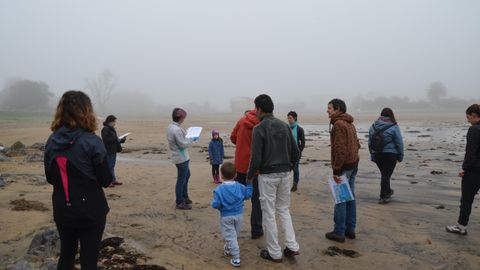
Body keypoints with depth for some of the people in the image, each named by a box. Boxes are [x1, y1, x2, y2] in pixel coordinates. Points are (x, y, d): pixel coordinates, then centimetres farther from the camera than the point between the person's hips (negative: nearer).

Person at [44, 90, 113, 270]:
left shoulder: (52, 141, -2)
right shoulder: (91, 141, -17)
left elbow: (50, 178, 8)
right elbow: (106, 180, -12)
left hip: (62, 210, 5)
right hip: (90, 210, -5)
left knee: (66, 254, 22)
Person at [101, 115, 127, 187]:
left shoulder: (112, 129, 15)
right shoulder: (105, 129, -13)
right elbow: (106, 140, -21)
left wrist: (122, 139, 6)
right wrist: (116, 139, -20)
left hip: (113, 150, 9)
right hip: (108, 151, -9)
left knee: (112, 166, 15)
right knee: (109, 166, -4)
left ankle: (114, 180, 23)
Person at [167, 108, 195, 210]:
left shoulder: (170, 127, 5)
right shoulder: (177, 129, -26)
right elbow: (183, 144, -22)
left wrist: (188, 136, 4)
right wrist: (191, 139, -8)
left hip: (181, 157, 10)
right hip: (181, 158, -10)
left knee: (186, 175, 25)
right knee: (181, 180, 1)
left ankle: (184, 197, 38)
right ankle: (179, 203, 13)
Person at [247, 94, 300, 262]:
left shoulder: (259, 129, -12)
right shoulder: (284, 126, 6)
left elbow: (256, 158, -16)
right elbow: (296, 152, 7)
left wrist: (249, 176, -1)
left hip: (267, 176, -6)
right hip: (285, 174, 6)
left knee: (269, 214, 6)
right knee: (283, 209, 20)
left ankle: (274, 252, 15)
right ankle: (292, 246, 15)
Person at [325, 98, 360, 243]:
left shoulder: (338, 124, -15)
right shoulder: (350, 124, 16)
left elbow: (340, 149, -22)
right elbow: (356, 144, 19)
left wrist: (336, 170, -20)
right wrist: (353, 160, 18)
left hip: (343, 166, -10)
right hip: (353, 164, 10)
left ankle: (339, 232, 3)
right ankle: (350, 229, 21)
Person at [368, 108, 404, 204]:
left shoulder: (373, 126, 4)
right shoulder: (393, 127, -10)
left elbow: (370, 143, 8)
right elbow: (399, 143, -7)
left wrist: (372, 155, 15)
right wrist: (400, 156, 3)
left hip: (377, 155, 5)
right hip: (390, 155, -4)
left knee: (384, 174, 21)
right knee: (386, 175, 2)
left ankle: (387, 191, 39)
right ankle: (383, 197, 5)